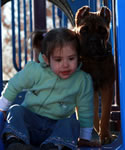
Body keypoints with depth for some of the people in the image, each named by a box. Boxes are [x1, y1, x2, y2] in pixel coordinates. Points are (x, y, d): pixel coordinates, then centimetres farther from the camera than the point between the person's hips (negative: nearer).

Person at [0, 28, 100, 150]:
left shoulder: (83, 80, -6)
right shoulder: (34, 71, -8)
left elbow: (85, 111, 5)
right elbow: (14, 86, 8)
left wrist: (84, 138, 9)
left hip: (56, 126, 0)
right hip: (29, 120, 0)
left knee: (72, 123, -28)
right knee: (16, 110, -26)